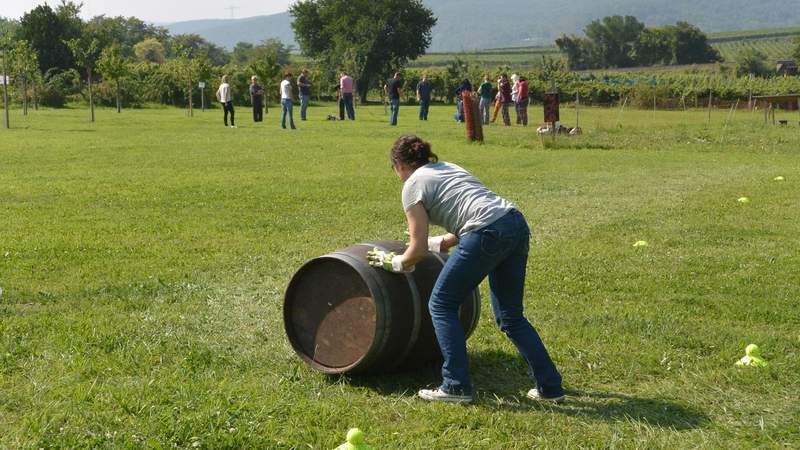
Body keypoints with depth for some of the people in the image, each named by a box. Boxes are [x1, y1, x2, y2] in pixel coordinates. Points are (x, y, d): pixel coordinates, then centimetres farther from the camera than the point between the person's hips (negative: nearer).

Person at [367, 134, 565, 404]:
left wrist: (396, 263, 20)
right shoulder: (447, 168, 29)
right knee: (510, 315, 18)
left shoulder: (413, 185, 6)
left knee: (442, 305, 7)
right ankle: (550, 387, 18)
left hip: (489, 235, -8)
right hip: (517, 225, 8)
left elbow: (418, 250, 2)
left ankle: (456, 386, 6)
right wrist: (437, 244, 44)